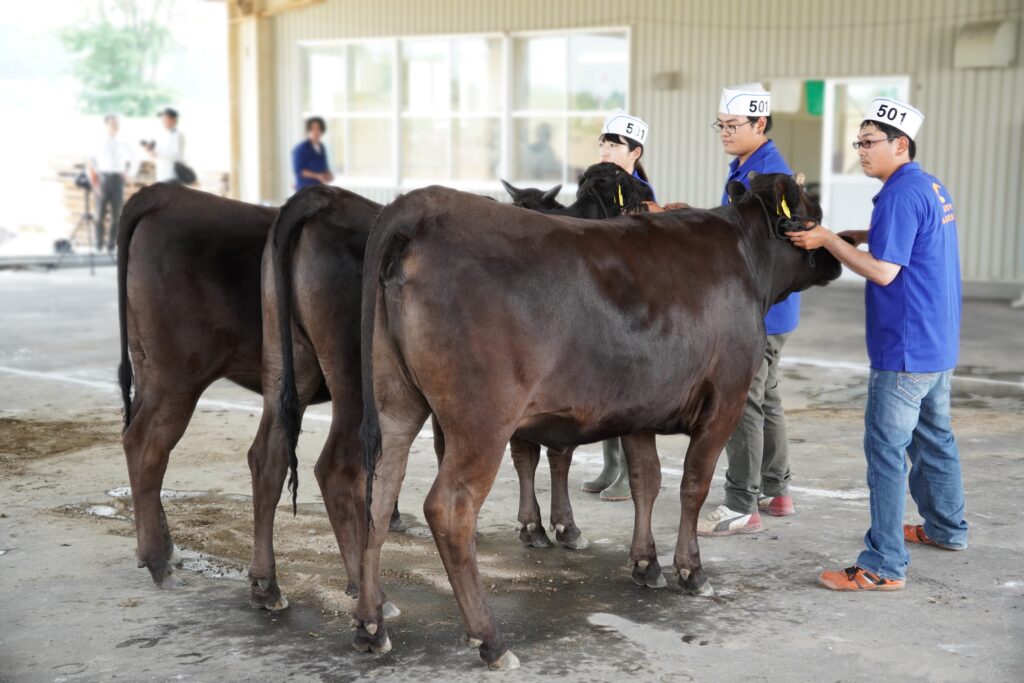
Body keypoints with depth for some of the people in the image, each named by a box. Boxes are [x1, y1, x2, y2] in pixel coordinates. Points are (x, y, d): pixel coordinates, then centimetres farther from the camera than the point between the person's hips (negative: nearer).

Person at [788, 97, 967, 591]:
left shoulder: (901, 194, -18)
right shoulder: (933, 187, 12)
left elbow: (882, 271, -21)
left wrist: (828, 239, -12)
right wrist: (860, 235, 12)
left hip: (906, 347, -10)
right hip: (939, 344, 10)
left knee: (886, 447, -8)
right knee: (933, 435, 22)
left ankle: (884, 566, -7)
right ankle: (947, 528, 38)